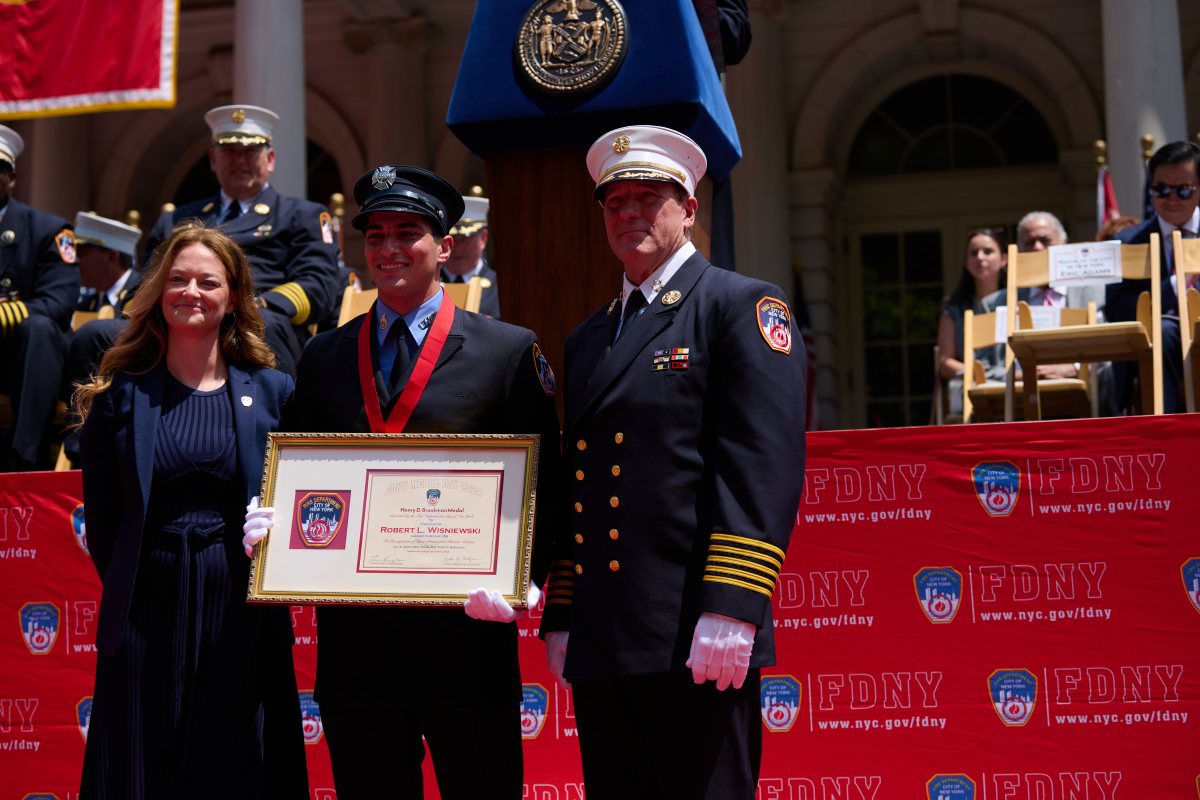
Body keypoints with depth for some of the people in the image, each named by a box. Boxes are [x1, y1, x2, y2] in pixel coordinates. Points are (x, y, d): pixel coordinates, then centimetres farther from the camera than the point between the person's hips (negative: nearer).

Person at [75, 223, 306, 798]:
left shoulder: (271, 391, 4)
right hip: (148, 614, 0)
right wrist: (128, 588, 4)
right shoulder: (122, 394, 3)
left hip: (243, 613, 0)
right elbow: (101, 517, 6)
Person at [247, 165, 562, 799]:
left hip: (465, 627, -3)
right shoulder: (323, 357, 14)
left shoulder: (510, 352, 3)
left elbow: (541, 486, 0)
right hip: (353, 633, 3)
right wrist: (268, 524, -4)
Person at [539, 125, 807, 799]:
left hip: (695, 640, -7)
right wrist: (559, 617, 14)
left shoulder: (742, 307, -1)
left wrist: (730, 612, -20)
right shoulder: (588, 339, 22)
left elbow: (764, 470, -12)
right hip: (599, 643, 7)